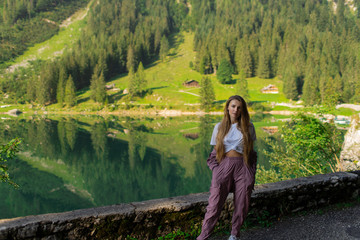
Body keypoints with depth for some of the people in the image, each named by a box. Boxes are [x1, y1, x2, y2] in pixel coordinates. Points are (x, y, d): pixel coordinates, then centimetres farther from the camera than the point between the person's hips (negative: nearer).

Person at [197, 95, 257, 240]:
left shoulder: (248, 127, 8)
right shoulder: (219, 127, 8)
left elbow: (251, 152, 11)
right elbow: (215, 152, 10)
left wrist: (252, 173, 5)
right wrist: (215, 169, -2)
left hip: (243, 167, 1)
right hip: (223, 166, -1)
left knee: (241, 205, 4)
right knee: (215, 204, -4)